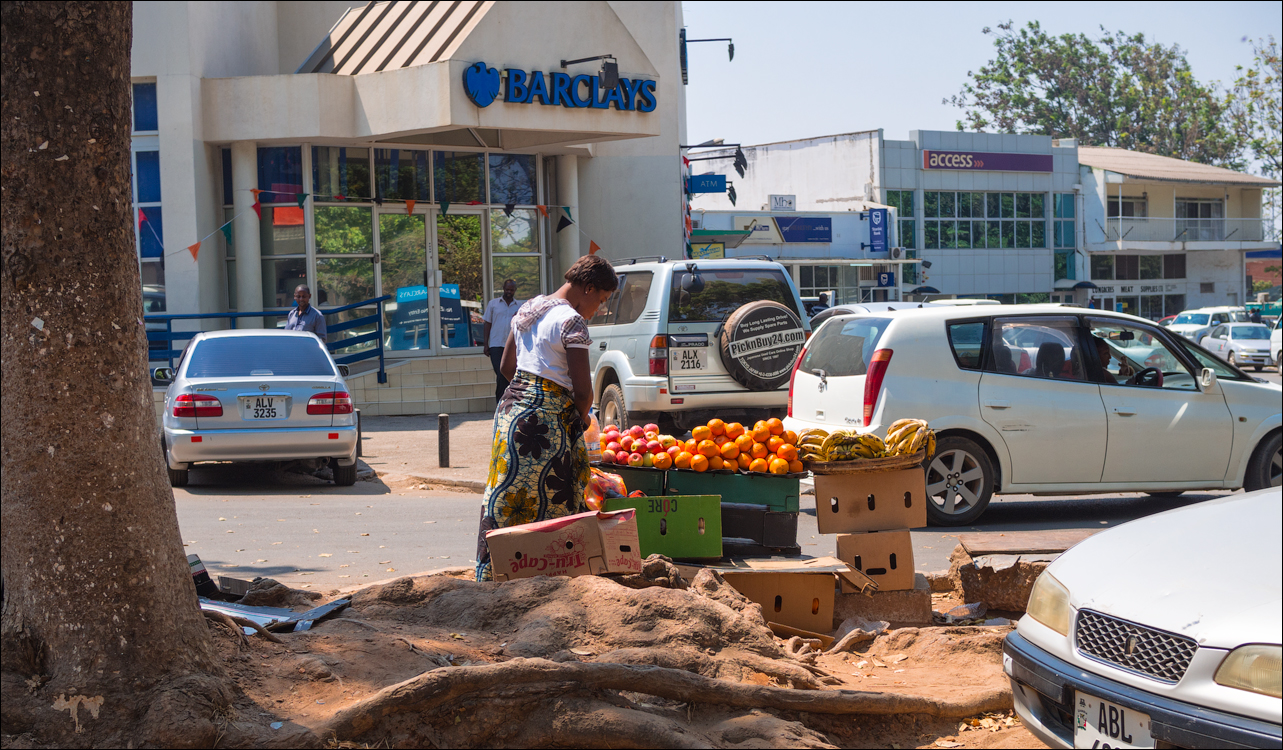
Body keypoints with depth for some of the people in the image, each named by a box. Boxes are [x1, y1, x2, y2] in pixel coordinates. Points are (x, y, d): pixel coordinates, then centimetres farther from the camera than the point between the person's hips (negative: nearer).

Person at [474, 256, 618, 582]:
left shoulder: (528, 309, 14)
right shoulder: (572, 321, -12)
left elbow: (506, 367, 20)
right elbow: (583, 389, -13)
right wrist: (582, 419, 5)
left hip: (512, 406, 8)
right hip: (549, 417, -8)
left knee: (508, 494, 10)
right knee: (552, 498, 0)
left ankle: (491, 574, 13)